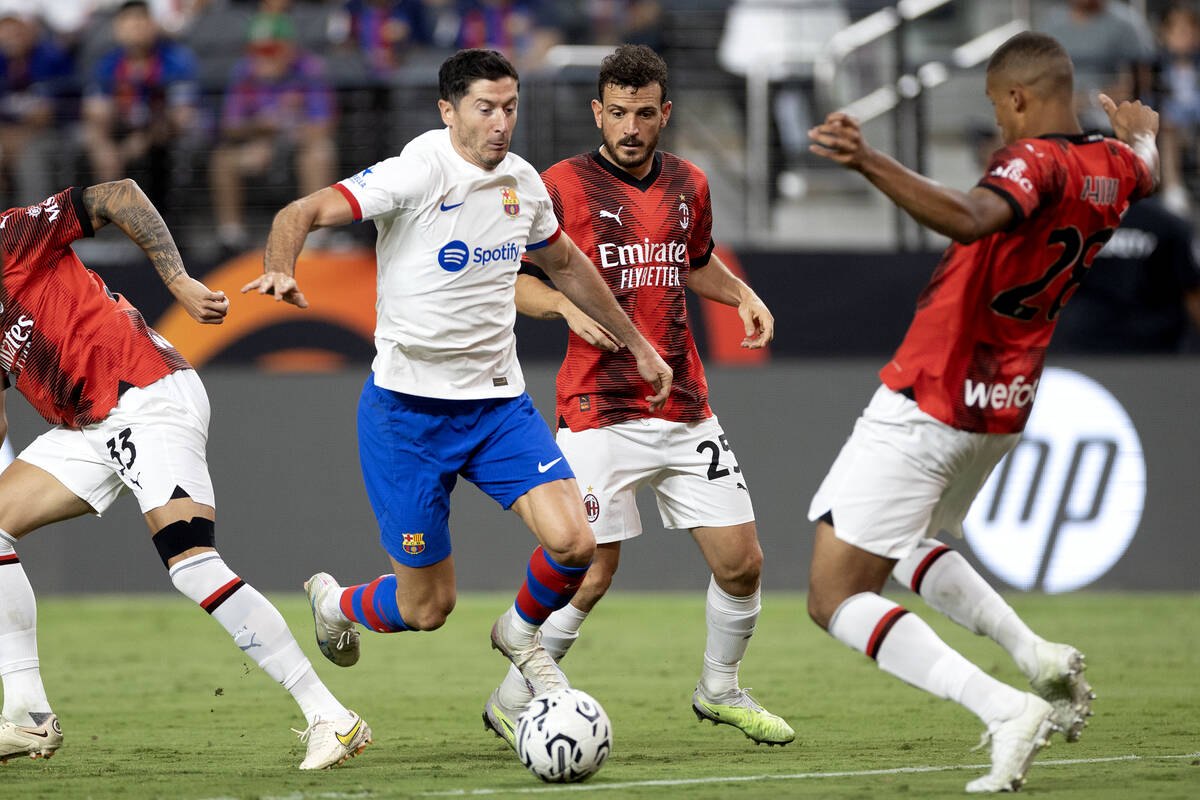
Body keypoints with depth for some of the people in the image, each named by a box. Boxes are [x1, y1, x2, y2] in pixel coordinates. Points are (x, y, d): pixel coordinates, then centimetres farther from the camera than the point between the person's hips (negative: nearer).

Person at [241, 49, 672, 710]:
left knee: (572, 541, -17)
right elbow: (301, 214, -22)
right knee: (426, 609, -1)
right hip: (408, 408, -5)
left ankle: (520, 631, 16)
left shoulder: (522, 184, 4)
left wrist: (637, 344, 29)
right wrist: (280, 271, -43)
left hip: (497, 402, 5)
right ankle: (332, 603, 34)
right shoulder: (418, 174, -15)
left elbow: (565, 265, 24)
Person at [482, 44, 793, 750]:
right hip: (600, 412, -5)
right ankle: (512, 704, 8)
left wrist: (743, 295, 10)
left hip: (685, 408, 5)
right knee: (593, 572, -10)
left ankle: (720, 690, 26)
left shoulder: (688, 185, 11)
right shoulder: (562, 186, -5)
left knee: (741, 561, 2)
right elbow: (513, 280, -1)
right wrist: (566, 304, -19)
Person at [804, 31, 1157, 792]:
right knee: (907, 546, 32)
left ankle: (1006, 710, -21)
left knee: (836, 597, -5)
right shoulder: (1112, 166, 5)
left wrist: (869, 162, -53)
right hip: (1004, 409, 9)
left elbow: (970, 218, -43)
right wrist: (1140, 129, 55)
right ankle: (1038, 656, 10)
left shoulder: (1038, 162, -21)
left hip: (928, 406, -9)